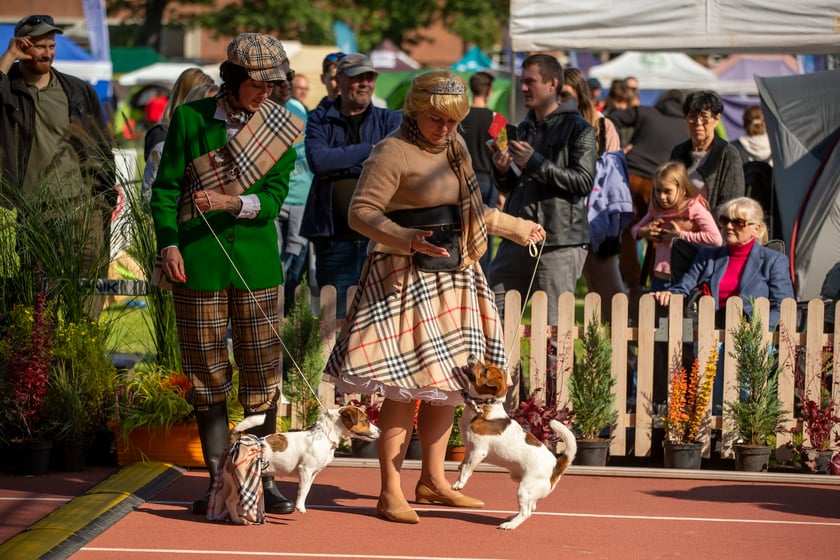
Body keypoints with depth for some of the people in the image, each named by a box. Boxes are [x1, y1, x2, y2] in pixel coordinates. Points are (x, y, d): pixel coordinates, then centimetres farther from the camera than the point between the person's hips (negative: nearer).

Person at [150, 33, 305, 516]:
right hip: (198, 263, -1)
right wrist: (169, 244, -9)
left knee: (262, 374, 2)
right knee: (207, 372, 3)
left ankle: (262, 477, 12)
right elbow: (166, 187, 3)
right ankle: (218, 479, 12)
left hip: (256, 262, 1)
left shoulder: (281, 129, 3)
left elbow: (275, 196, -4)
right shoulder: (190, 118, 0)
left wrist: (232, 203, -22)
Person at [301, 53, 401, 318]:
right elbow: (318, 160, -10)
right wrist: (370, 150, -6)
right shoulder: (320, 120, 9)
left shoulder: (390, 121, 11)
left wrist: (340, 165, -11)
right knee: (336, 319, 4)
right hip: (334, 238, 0)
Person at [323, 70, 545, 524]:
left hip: (453, 276, 8)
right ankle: (390, 492, -4)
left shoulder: (453, 146, 13)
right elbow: (361, 212, -18)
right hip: (406, 278, -8)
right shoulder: (393, 152, -13)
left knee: (449, 381, 10)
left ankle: (433, 480, 22)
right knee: (405, 385, -10)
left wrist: (516, 228, 30)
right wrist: (409, 240, -30)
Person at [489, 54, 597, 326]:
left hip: (559, 244, -7)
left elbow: (584, 181, -14)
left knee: (553, 328, -4)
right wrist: (502, 172, 1)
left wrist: (535, 163, -16)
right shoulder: (524, 128, 19)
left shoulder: (578, 129, -2)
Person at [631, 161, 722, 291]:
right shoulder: (656, 209, 7)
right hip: (659, 279, 7)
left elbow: (716, 239, -24)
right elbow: (635, 229, 22)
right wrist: (642, 232, -3)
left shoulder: (694, 208, -12)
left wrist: (680, 235, -18)